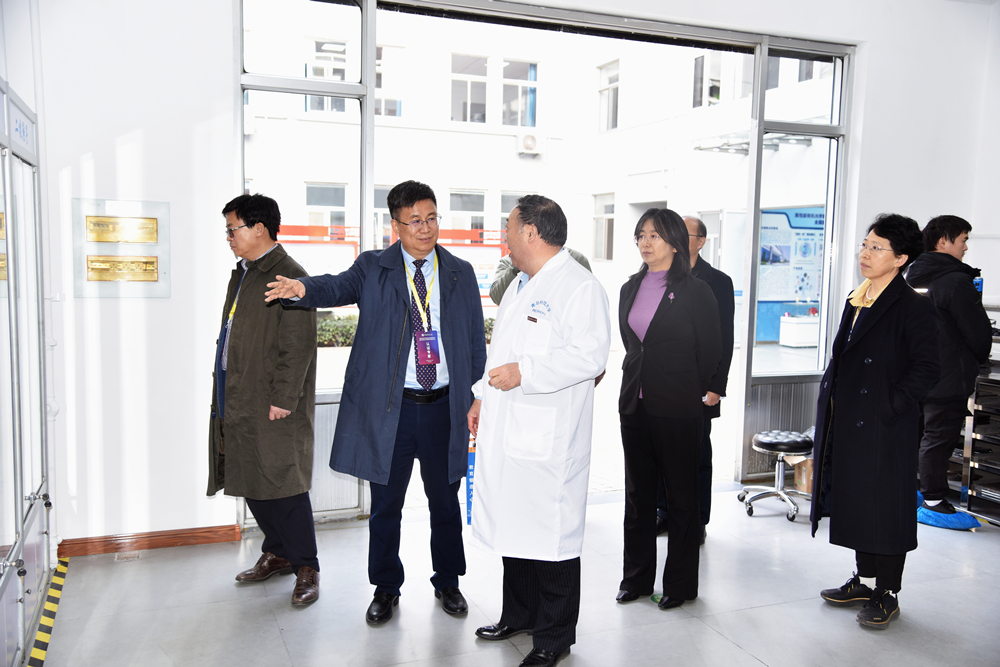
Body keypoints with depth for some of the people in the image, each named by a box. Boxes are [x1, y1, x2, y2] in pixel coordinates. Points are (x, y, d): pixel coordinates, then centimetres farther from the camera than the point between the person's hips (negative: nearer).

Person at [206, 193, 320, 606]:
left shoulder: (290, 278, -12)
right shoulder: (241, 274, 17)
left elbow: (298, 347, -17)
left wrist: (282, 400, -19)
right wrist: (224, 394, 16)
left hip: (274, 406, -9)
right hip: (237, 401, 9)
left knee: (284, 486, -3)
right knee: (252, 483, 15)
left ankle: (306, 568, 10)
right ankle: (277, 552, 31)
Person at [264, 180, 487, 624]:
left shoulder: (461, 273, 6)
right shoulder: (373, 267, 2)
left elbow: (476, 341, 8)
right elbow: (340, 287, -18)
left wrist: (477, 399, 3)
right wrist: (303, 287, -40)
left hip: (444, 407, 2)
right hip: (388, 408, -1)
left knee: (445, 501, 15)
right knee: (386, 505, 11)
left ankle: (447, 583, 36)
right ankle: (386, 588, 31)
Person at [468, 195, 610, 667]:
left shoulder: (579, 286, -13)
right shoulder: (520, 286, 19)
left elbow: (589, 356, -22)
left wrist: (523, 374, -24)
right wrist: (483, 397, 21)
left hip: (549, 439, -9)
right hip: (506, 432, 9)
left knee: (551, 535, 1)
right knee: (512, 526, 18)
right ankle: (519, 615, 36)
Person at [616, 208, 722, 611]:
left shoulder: (696, 291, -8)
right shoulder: (630, 289, 10)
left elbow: (711, 351, -3)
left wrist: (686, 392, 4)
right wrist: (637, 380, 13)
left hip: (678, 410, -6)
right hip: (635, 405, 6)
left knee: (681, 496, 6)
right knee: (637, 493, 13)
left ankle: (681, 583, 20)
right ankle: (637, 577, 27)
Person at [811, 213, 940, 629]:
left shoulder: (913, 307, -12)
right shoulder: (856, 301, 12)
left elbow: (927, 367, -15)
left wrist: (891, 407, -17)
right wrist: (831, 402, 11)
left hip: (885, 427, -8)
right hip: (848, 423, 8)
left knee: (885, 505, 3)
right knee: (855, 500, 15)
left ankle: (886, 595, 17)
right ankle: (865, 581, 31)